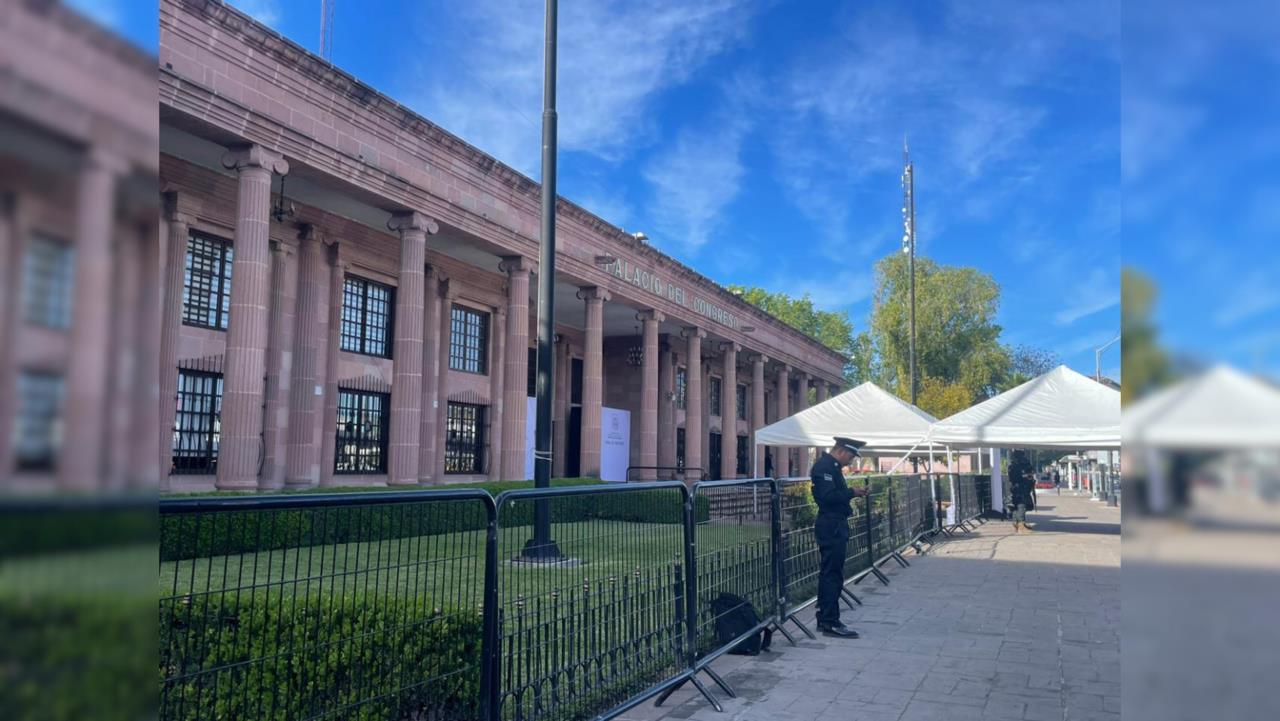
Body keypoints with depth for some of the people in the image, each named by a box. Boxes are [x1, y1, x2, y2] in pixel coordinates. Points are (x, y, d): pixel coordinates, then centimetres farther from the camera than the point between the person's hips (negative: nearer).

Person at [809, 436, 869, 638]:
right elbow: (827, 496, -24)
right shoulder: (824, 466, -15)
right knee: (832, 574, -8)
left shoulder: (832, 466, 19)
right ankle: (831, 623, -4)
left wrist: (851, 493, 11)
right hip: (831, 528, -11)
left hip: (834, 527, 11)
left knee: (829, 574, 14)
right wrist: (852, 492, -19)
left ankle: (825, 619, 20)